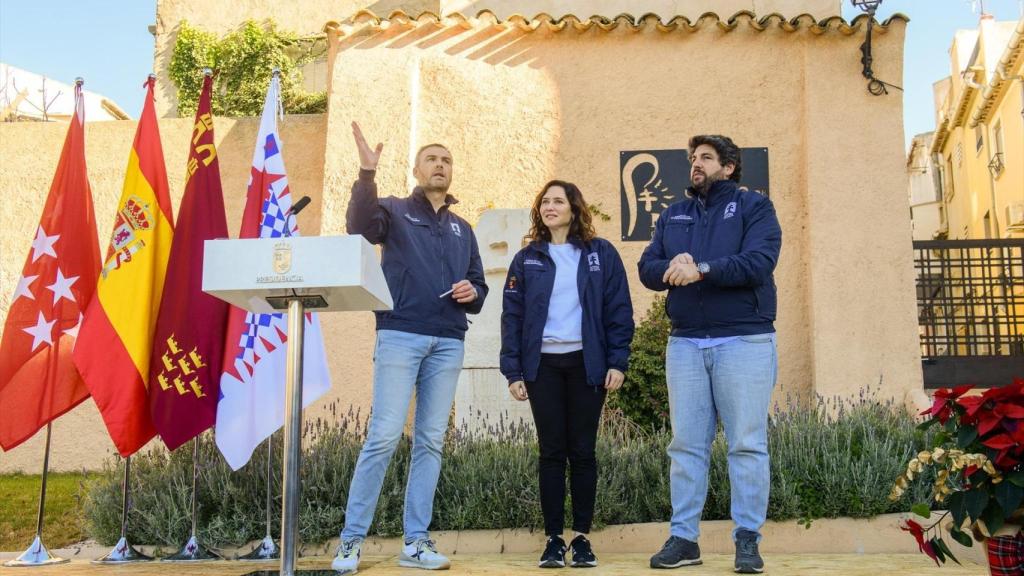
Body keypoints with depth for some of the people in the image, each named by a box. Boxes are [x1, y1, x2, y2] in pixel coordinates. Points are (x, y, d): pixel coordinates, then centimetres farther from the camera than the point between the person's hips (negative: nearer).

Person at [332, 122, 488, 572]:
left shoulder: (463, 229, 22)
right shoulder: (395, 211, 8)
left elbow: (478, 288, 21)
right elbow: (360, 225, -15)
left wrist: (472, 293, -2)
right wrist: (366, 172, -27)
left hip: (448, 343, 5)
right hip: (400, 336, -4)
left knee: (431, 441, 4)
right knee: (384, 436, -9)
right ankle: (351, 539, 0)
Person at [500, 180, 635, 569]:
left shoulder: (601, 254, 5)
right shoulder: (526, 259, 9)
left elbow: (619, 310, 1)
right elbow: (511, 317, 6)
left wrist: (617, 361, -8)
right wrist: (513, 371, -2)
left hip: (586, 364, -1)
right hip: (542, 365, 1)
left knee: (583, 451, 4)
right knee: (551, 452, 4)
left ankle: (582, 538, 13)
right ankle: (553, 539, 11)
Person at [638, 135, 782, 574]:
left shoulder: (754, 206, 4)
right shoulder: (672, 215, 18)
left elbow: (759, 261, -12)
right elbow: (648, 269, 8)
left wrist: (701, 269, -18)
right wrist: (672, 267, -14)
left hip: (745, 340, -4)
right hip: (685, 343, 4)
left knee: (747, 444, 0)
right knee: (686, 444, 5)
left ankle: (747, 539, 8)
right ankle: (683, 538, 11)